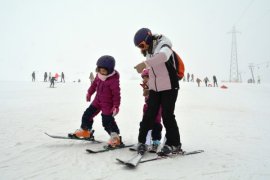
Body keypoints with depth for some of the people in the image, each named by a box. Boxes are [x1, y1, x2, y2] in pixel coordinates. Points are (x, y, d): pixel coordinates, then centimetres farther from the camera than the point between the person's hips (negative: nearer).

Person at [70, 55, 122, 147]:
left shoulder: (113, 80, -25)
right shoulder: (99, 75, -4)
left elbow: (116, 94, -22)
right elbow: (94, 84, 15)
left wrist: (116, 106, -22)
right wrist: (89, 93, 25)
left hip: (107, 104, -8)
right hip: (97, 101, 8)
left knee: (107, 121, -7)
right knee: (87, 114, 14)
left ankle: (115, 137, 7)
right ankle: (85, 130, 34)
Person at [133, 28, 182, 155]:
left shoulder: (163, 46, -13)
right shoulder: (149, 52, 10)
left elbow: (162, 56, -38)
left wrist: (145, 63, -51)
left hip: (169, 88, -6)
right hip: (154, 89, 6)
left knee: (167, 116, -4)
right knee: (149, 115, 0)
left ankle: (174, 144, 10)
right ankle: (142, 141, 10)